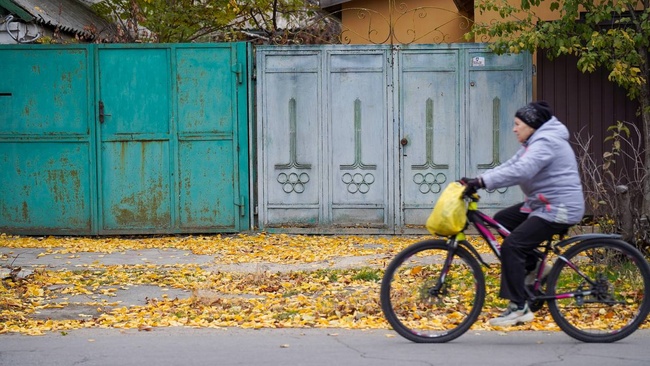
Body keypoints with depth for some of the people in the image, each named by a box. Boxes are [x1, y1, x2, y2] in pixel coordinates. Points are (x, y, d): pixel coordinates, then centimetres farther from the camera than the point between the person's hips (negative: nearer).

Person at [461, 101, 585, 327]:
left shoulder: (545, 142, -17)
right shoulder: (534, 143, 18)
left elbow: (520, 171, -32)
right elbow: (509, 166, 9)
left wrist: (482, 182, -34)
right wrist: (476, 181, -3)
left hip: (559, 209, -11)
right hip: (543, 205, 11)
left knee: (511, 246, -18)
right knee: (501, 221, 11)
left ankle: (518, 308, -15)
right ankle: (533, 267, 13)